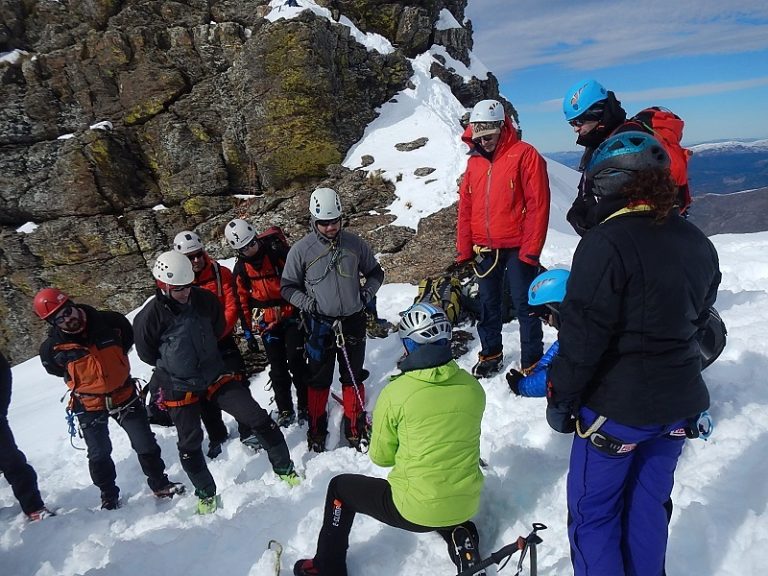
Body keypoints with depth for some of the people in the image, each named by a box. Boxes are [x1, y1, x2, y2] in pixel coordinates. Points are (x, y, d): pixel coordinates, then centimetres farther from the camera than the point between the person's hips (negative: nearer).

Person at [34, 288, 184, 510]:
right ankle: (109, 496, 34)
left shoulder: (109, 322, -15)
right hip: (89, 405, 0)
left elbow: (128, 335, 8)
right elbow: (54, 369, 9)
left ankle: (160, 484, 25)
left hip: (124, 395, 1)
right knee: (99, 454, 12)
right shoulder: (52, 347, -14)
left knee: (146, 445, 6)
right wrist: (80, 380, 7)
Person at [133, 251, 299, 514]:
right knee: (190, 444, 8)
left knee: (258, 418, -3)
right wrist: (174, 364, 5)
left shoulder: (205, 300, -10)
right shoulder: (150, 316, -18)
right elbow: (146, 353, -2)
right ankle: (206, 493, 34)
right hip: (179, 388, -2)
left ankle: (284, 468, 16)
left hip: (216, 375, 2)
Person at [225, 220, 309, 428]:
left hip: (292, 315, -3)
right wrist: (247, 329, 8)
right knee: (278, 368, 6)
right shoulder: (240, 269, 0)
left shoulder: (279, 252, -11)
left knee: (296, 361, -7)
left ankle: (305, 405, 9)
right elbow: (242, 301, 8)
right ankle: (285, 410, 20)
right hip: (267, 323, 3)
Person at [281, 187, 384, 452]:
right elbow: (287, 287, 1)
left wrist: (365, 295, -3)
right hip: (319, 325, -2)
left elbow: (375, 273, 12)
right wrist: (309, 304, -13)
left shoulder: (354, 243, -2)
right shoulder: (301, 250, -8)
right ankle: (316, 429, 30)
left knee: (353, 378, 13)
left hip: (353, 322, 2)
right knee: (319, 380, 11)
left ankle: (355, 428, 29)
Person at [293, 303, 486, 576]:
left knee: (340, 487, 18)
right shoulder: (474, 387, -6)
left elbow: (381, 457, -4)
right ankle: (459, 534, 17)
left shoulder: (396, 392, -19)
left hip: (414, 510, -4)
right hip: (467, 504, 5)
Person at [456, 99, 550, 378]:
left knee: (524, 304, 1)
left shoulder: (525, 155, -8)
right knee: (488, 303, 15)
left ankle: (532, 362, 14)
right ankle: (491, 354, 31)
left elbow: (538, 205, -12)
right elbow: (465, 207, 10)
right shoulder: (474, 161, 9)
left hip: (517, 248, -5)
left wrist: (530, 250, -16)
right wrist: (464, 250, 6)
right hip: (484, 249, 5)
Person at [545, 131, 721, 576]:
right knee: (648, 505, 23)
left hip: (617, 406, -7)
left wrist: (561, 398, -10)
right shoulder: (699, 244, 5)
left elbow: (583, 334, -22)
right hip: (678, 404, 8)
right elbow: (699, 320, 15)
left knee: (593, 513, 10)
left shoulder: (606, 242, -21)